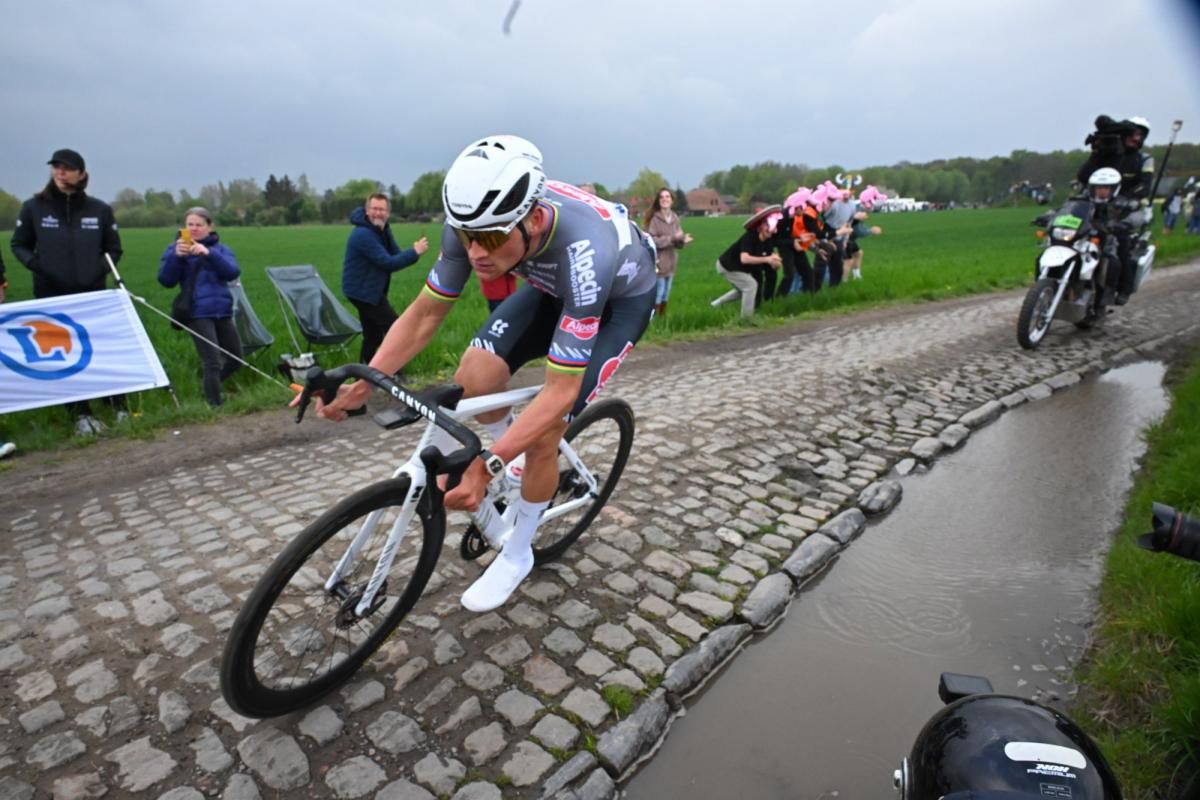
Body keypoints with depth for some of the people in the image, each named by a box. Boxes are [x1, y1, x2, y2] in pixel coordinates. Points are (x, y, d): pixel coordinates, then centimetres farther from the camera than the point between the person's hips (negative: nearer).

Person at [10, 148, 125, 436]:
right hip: (51, 295, 0)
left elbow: (114, 249, 11)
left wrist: (101, 269, -6)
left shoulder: (100, 209, 3)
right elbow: (18, 245, 10)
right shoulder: (33, 207, 1)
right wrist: (35, 265, -9)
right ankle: (81, 414, 10)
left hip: (93, 294, 0)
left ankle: (119, 406, 13)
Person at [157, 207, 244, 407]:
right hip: (198, 313, -4)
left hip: (222, 311, 4)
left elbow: (233, 272, -9)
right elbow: (166, 280, -7)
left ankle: (209, 384, 37)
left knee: (235, 359, 14)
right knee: (212, 362, -10)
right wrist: (176, 256, -21)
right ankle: (215, 405, 1)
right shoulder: (176, 249, 5)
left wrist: (209, 253, -22)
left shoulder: (220, 248, 11)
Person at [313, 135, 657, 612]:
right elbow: (425, 314, -17)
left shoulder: (582, 251, -43)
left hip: (622, 296, -5)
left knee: (544, 432, -16)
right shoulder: (476, 223, -28)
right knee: (474, 379, -19)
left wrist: (488, 465, -47)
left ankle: (517, 555, 10)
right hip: (553, 285, 5)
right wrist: (361, 386, -25)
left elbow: (560, 391, -41)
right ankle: (516, 454, 15)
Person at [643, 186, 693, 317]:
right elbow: (651, 241, -18)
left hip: (671, 263, 7)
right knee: (657, 296, -3)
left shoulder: (675, 218, 6)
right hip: (658, 263, -7)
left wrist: (683, 240, -11)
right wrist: (672, 238, -21)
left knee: (665, 296, 15)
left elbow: (677, 241, 12)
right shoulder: (654, 218, -12)